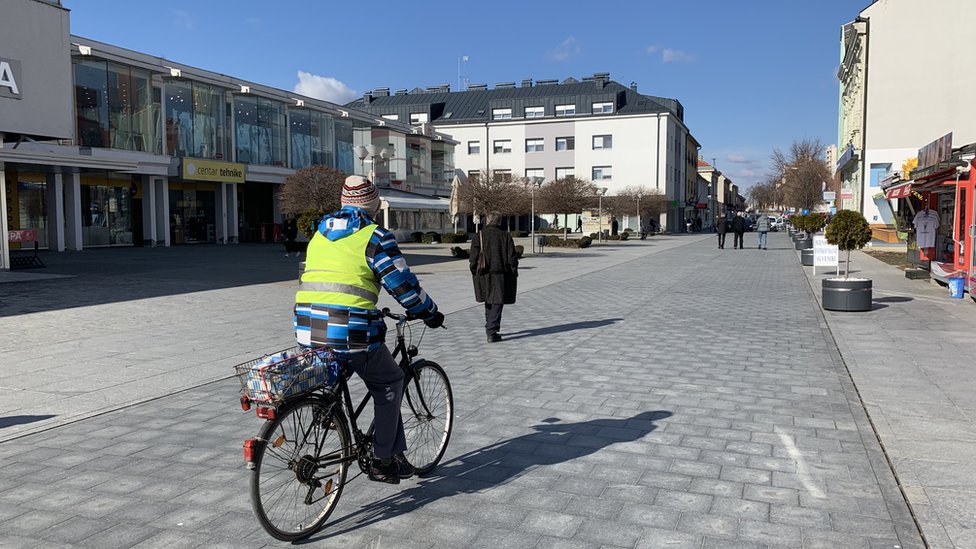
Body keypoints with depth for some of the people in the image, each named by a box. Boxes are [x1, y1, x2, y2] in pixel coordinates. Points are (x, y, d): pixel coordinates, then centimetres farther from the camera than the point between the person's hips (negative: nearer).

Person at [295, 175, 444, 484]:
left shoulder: (321, 233, 19)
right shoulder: (375, 236, -3)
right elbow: (402, 284, -6)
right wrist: (430, 314, 10)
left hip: (308, 330, 6)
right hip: (351, 332, -6)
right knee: (389, 384, 14)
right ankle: (384, 461, 17)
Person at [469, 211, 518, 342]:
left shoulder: (479, 236, -2)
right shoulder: (506, 235, -3)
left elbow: (473, 257, -3)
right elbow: (512, 257, -4)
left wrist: (475, 272, 8)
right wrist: (513, 274, 4)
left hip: (484, 276, 2)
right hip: (500, 275, -2)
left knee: (489, 301, 19)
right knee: (497, 302, 2)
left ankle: (490, 328, 29)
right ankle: (492, 332, -5)